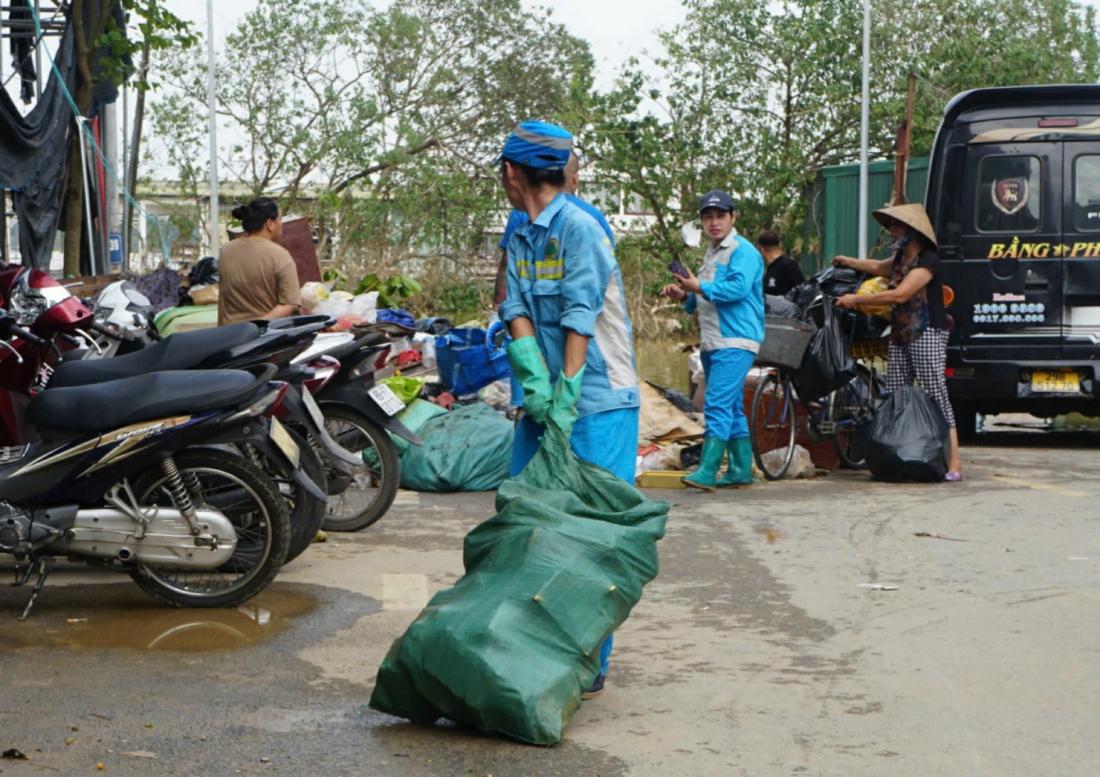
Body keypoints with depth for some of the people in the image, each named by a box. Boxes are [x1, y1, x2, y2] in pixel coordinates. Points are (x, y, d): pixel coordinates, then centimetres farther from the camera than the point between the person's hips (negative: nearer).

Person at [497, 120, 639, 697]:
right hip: (543, 400, 8)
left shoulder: (579, 228, -11)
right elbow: (517, 312, 1)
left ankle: (590, 665, 2)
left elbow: (580, 320, -18)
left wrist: (566, 395, -23)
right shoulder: (521, 238, 13)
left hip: (596, 405, -8)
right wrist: (535, 379, -16)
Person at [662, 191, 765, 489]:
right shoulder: (711, 254, 20)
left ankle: (707, 472, -21)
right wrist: (684, 296, 10)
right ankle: (741, 470, 20)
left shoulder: (742, 251, -9)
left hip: (736, 342, -10)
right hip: (714, 342, 10)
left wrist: (699, 287, -16)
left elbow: (739, 287, -24)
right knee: (731, 408, 13)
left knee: (718, 404, -16)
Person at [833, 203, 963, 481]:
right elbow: (878, 267, 39)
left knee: (936, 395, -13)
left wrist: (856, 299, -16)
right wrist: (847, 262, 50)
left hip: (927, 335, -9)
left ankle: (954, 462, -16)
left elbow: (900, 294, -21)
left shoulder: (927, 260, -12)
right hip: (900, 336, 9)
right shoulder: (900, 259, 17)